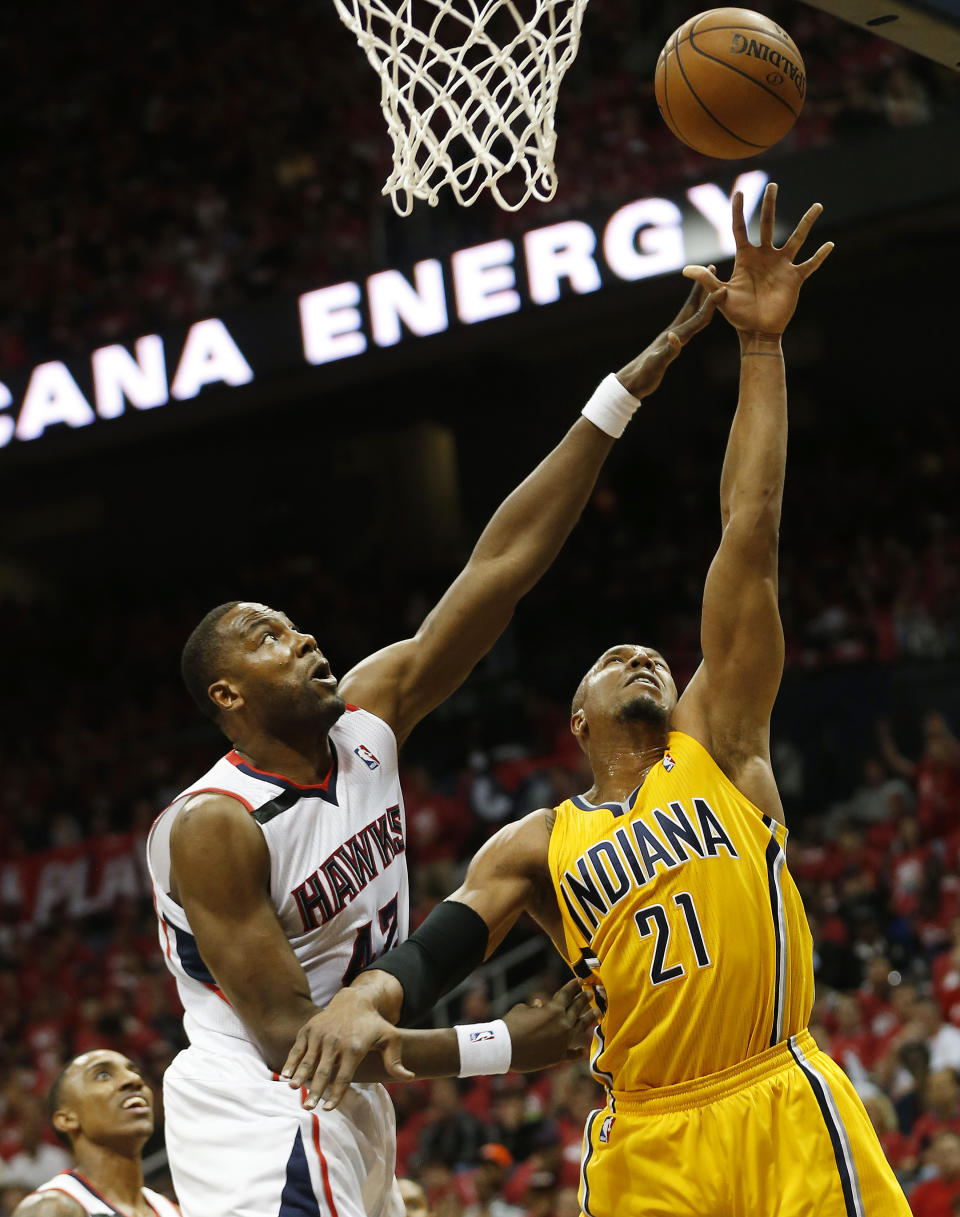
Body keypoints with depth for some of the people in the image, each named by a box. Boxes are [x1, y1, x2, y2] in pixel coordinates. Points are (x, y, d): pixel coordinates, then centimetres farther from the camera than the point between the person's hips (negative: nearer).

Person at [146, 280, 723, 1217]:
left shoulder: (366, 718, 2)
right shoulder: (215, 825, -19)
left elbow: (501, 564, -3)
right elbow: (286, 1035, -21)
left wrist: (627, 389, -8)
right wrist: (499, 1046, -22)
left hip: (345, 1113, 8)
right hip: (261, 1122, -8)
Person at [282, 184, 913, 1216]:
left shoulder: (716, 746, 11)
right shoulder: (536, 848, 16)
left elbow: (748, 541, 5)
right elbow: (435, 949, 0)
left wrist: (759, 347, 0)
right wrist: (366, 995, -25)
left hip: (782, 1116, -2)